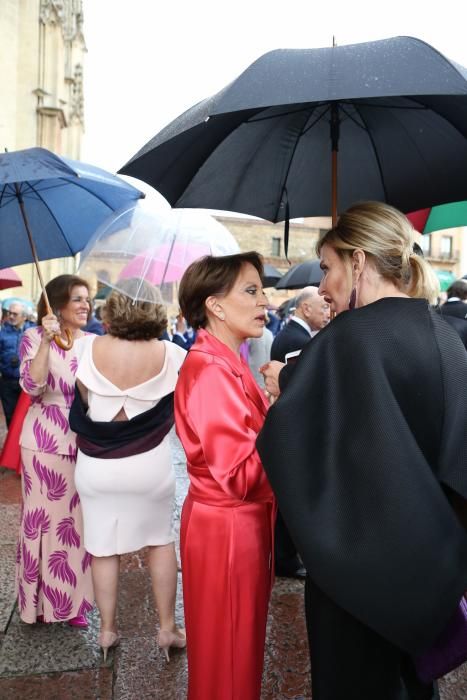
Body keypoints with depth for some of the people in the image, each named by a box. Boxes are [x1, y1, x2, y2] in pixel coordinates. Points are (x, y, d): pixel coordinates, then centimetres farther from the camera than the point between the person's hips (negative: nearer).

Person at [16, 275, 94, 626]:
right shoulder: (34, 337, -5)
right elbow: (32, 386, -20)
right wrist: (47, 341, -25)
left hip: (85, 443, 4)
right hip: (45, 442, -4)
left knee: (78, 519, 10)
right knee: (45, 518, 6)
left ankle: (73, 598, 25)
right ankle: (42, 598, 24)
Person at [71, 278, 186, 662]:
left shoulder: (88, 348, -11)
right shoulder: (169, 354, -13)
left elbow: (84, 403, -2)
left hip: (97, 464, 1)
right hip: (150, 463, 0)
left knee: (103, 548, 14)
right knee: (161, 541, 17)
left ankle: (107, 630, 27)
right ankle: (167, 628, 24)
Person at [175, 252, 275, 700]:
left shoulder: (225, 363, 9)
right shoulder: (210, 370, -23)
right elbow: (241, 475, -28)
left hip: (240, 522, 9)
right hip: (228, 528, -9)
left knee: (237, 646, 25)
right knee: (229, 654, 11)